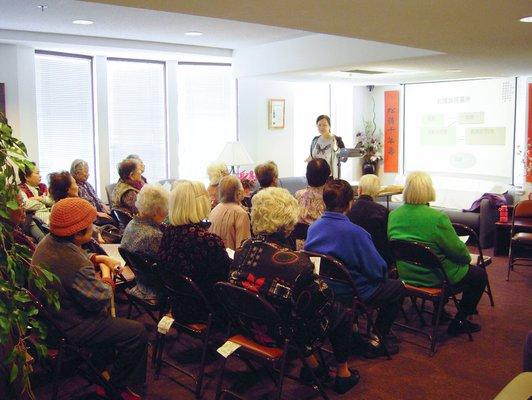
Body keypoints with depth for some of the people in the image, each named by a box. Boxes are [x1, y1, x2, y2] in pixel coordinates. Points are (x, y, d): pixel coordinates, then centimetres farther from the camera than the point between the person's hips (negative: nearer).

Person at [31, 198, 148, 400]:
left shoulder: (48, 241, -7)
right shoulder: (75, 265, -36)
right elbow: (101, 299, -25)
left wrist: (98, 259, -1)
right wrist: (106, 274, -8)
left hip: (51, 313, 10)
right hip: (71, 327, -10)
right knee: (137, 333, -4)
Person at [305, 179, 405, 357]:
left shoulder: (313, 227, -6)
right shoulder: (354, 232, -26)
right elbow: (378, 270, -18)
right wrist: (383, 274, 5)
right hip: (351, 294, -7)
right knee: (398, 287, 16)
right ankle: (376, 339, 17)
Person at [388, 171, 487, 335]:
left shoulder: (393, 215, -7)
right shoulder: (437, 218, -26)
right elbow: (458, 251, -17)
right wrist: (467, 257, 8)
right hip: (434, 277, -7)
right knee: (480, 275, 16)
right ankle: (458, 323, 19)